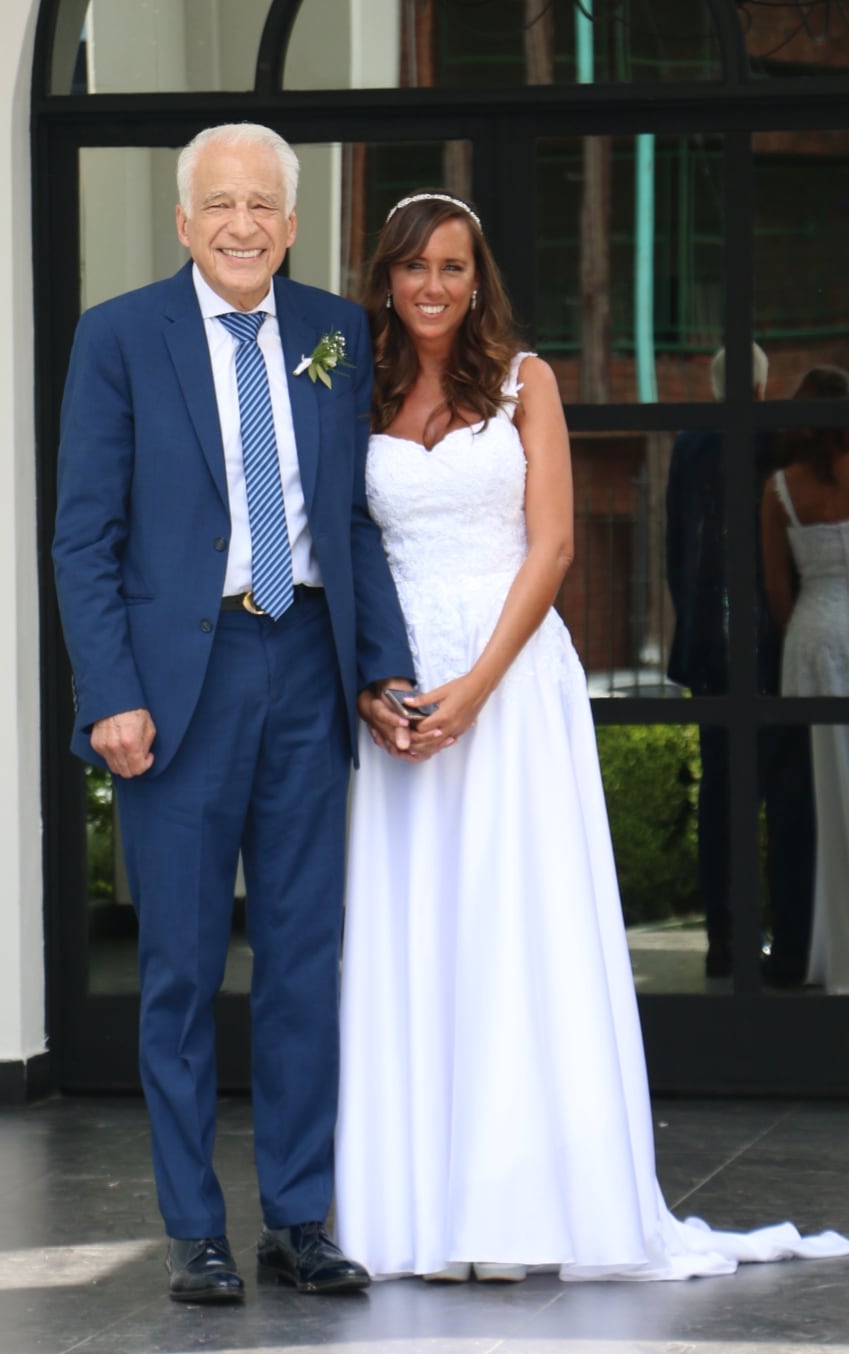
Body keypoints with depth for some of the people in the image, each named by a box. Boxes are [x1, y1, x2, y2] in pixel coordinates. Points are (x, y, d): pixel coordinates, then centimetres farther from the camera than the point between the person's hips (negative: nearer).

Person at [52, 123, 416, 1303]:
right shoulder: (121, 336, -2)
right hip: (180, 673, -3)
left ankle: (299, 1218, 16)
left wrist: (385, 665, 2)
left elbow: (358, 518, 12)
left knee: (307, 955, 6)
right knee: (182, 964, 3)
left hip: (306, 670, 3)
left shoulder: (337, 335, 8)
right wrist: (112, 696, -12)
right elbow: (85, 535, -4)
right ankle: (194, 1229, 12)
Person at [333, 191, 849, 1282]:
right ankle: (424, 1210, 3)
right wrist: (371, 688, -7)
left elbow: (551, 547, -2)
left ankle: (524, 1206, -4)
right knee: (408, 935, 0)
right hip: (396, 688, 2)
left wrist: (475, 685, -12)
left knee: (518, 926, -7)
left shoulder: (523, 382, 5)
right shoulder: (361, 401, 11)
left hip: (513, 678, -2)